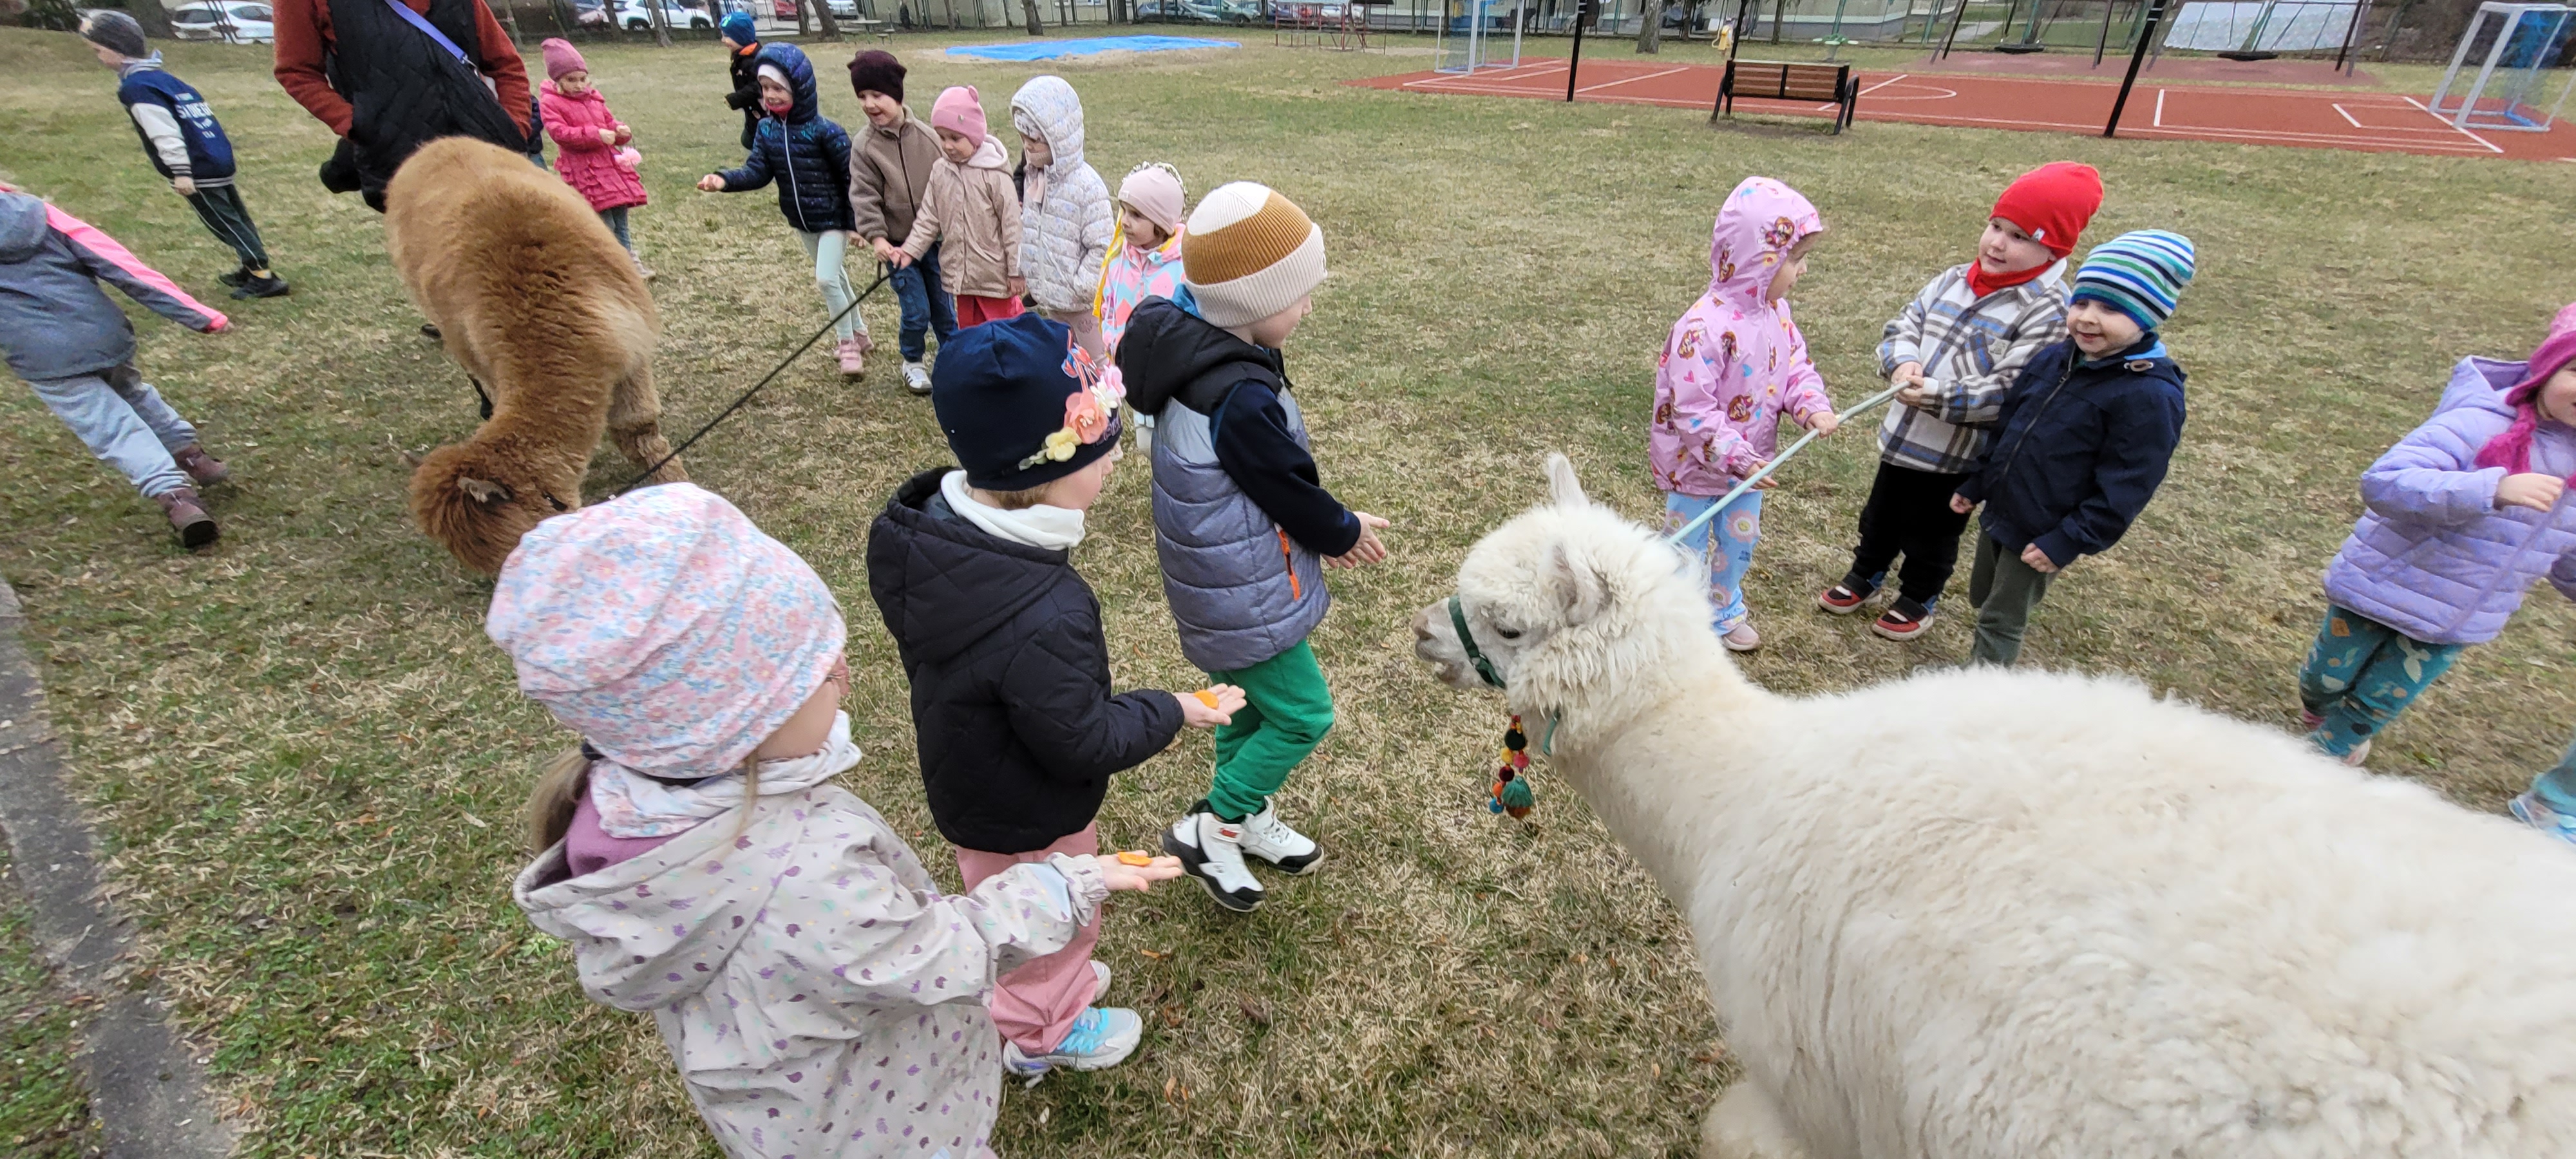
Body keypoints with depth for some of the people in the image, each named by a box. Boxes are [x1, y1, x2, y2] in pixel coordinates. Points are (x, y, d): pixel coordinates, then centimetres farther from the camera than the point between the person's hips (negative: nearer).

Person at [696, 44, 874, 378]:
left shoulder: (824, 131, -18)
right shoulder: (767, 130, 0)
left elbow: (850, 177, -14)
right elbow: (757, 171, -4)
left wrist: (856, 221, -14)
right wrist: (725, 180, -23)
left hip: (833, 219, -7)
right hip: (801, 221, 7)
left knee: (826, 279, -15)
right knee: (835, 277, 18)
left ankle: (848, 343, 3)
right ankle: (859, 333, 34)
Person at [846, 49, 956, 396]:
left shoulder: (927, 136, -4)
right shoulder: (865, 147, -7)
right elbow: (864, 197, -10)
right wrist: (876, 237, -22)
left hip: (936, 240, 2)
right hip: (898, 246, -1)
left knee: (945, 308, 10)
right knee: (916, 312, -1)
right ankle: (912, 363, 24)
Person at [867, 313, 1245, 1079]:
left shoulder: (930, 530, -16)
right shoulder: (1043, 624, -44)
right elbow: (1083, 743, -30)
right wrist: (1174, 713, -15)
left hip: (969, 782, 8)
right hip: (1026, 824, -7)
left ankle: (1048, 984, 61)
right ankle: (1043, 1032, 52)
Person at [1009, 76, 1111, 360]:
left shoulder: (1086, 186, -20)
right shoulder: (1032, 176, 3)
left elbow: (1103, 247, -20)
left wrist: (1079, 287, -18)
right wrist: (1032, 277, 5)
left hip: (1083, 304, -8)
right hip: (1049, 300, 8)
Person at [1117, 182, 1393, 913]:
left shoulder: (1195, 357, 0)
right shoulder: (1242, 399, -32)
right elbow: (1290, 490, -20)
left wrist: (1331, 524, 4)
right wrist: (1347, 533, 0)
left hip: (1220, 584, 10)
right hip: (1244, 600, -10)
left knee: (1244, 702, 25)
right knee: (1303, 715, 7)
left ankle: (1250, 816, 45)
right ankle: (1208, 830, 19)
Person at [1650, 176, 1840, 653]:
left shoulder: (1776, 312, -3)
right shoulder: (1705, 327, -30)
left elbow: (1796, 365, 5)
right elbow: (1690, 409, -29)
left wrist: (1812, 406, -15)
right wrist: (1735, 457, -29)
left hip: (1748, 461, 8)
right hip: (1695, 466, -7)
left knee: (1739, 542, 23)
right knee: (1687, 547, 12)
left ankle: (1725, 607, 47)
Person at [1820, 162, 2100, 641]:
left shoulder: (2048, 312, -20)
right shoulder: (1953, 280, 0)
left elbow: (2008, 390, -26)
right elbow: (1905, 323, 4)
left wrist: (1937, 395, -30)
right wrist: (1903, 362, -17)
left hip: (1957, 454, -6)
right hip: (1902, 435, 6)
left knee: (1931, 534, 16)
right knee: (1880, 515, 24)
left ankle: (1919, 599, 38)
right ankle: (1865, 574, 47)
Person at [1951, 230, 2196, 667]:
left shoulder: (2151, 395, -21)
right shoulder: (2053, 359, 0)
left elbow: (2124, 488, -20)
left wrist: (2068, 542, -20)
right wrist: (1975, 485, 15)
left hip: (2040, 536, -6)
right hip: (1998, 512, 6)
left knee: (2001, 621, 6)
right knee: (1981, 598, 21)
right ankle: (1977, 666, 42)